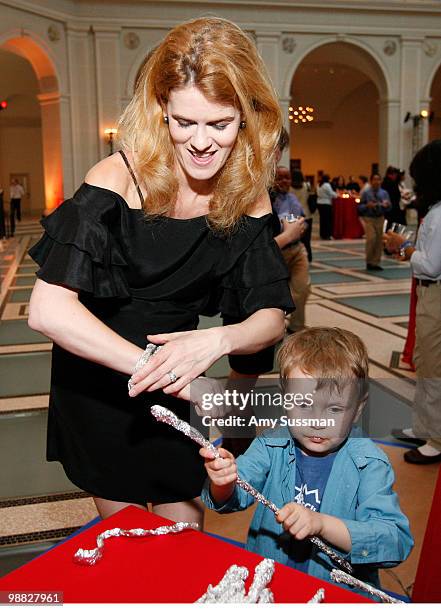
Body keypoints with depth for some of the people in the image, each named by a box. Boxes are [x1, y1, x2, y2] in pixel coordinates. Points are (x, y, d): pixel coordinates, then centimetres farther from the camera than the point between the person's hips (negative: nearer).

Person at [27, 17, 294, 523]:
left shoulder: (247, 198, -10)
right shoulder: (119, 178, -24)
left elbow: (271, 317, -10)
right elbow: (48, 309, -31)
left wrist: (219, 340, -32)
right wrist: (155, 367, -36)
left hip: (172, 390, 3)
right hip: (96, 382, -3)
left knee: (184, 534, 14)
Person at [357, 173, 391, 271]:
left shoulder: (384, 193, 7)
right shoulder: (366, 193, 0)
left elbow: (389, 207, 4)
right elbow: (359, 207, -1)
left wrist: (386, 205, -18)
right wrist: (367, 206, -19)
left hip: (380, 219, 3)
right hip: (369, 219, -3)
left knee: (379, 241, 5)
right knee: (371, 239, -17)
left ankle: (376, 263, 15)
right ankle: (369, 261, -2)